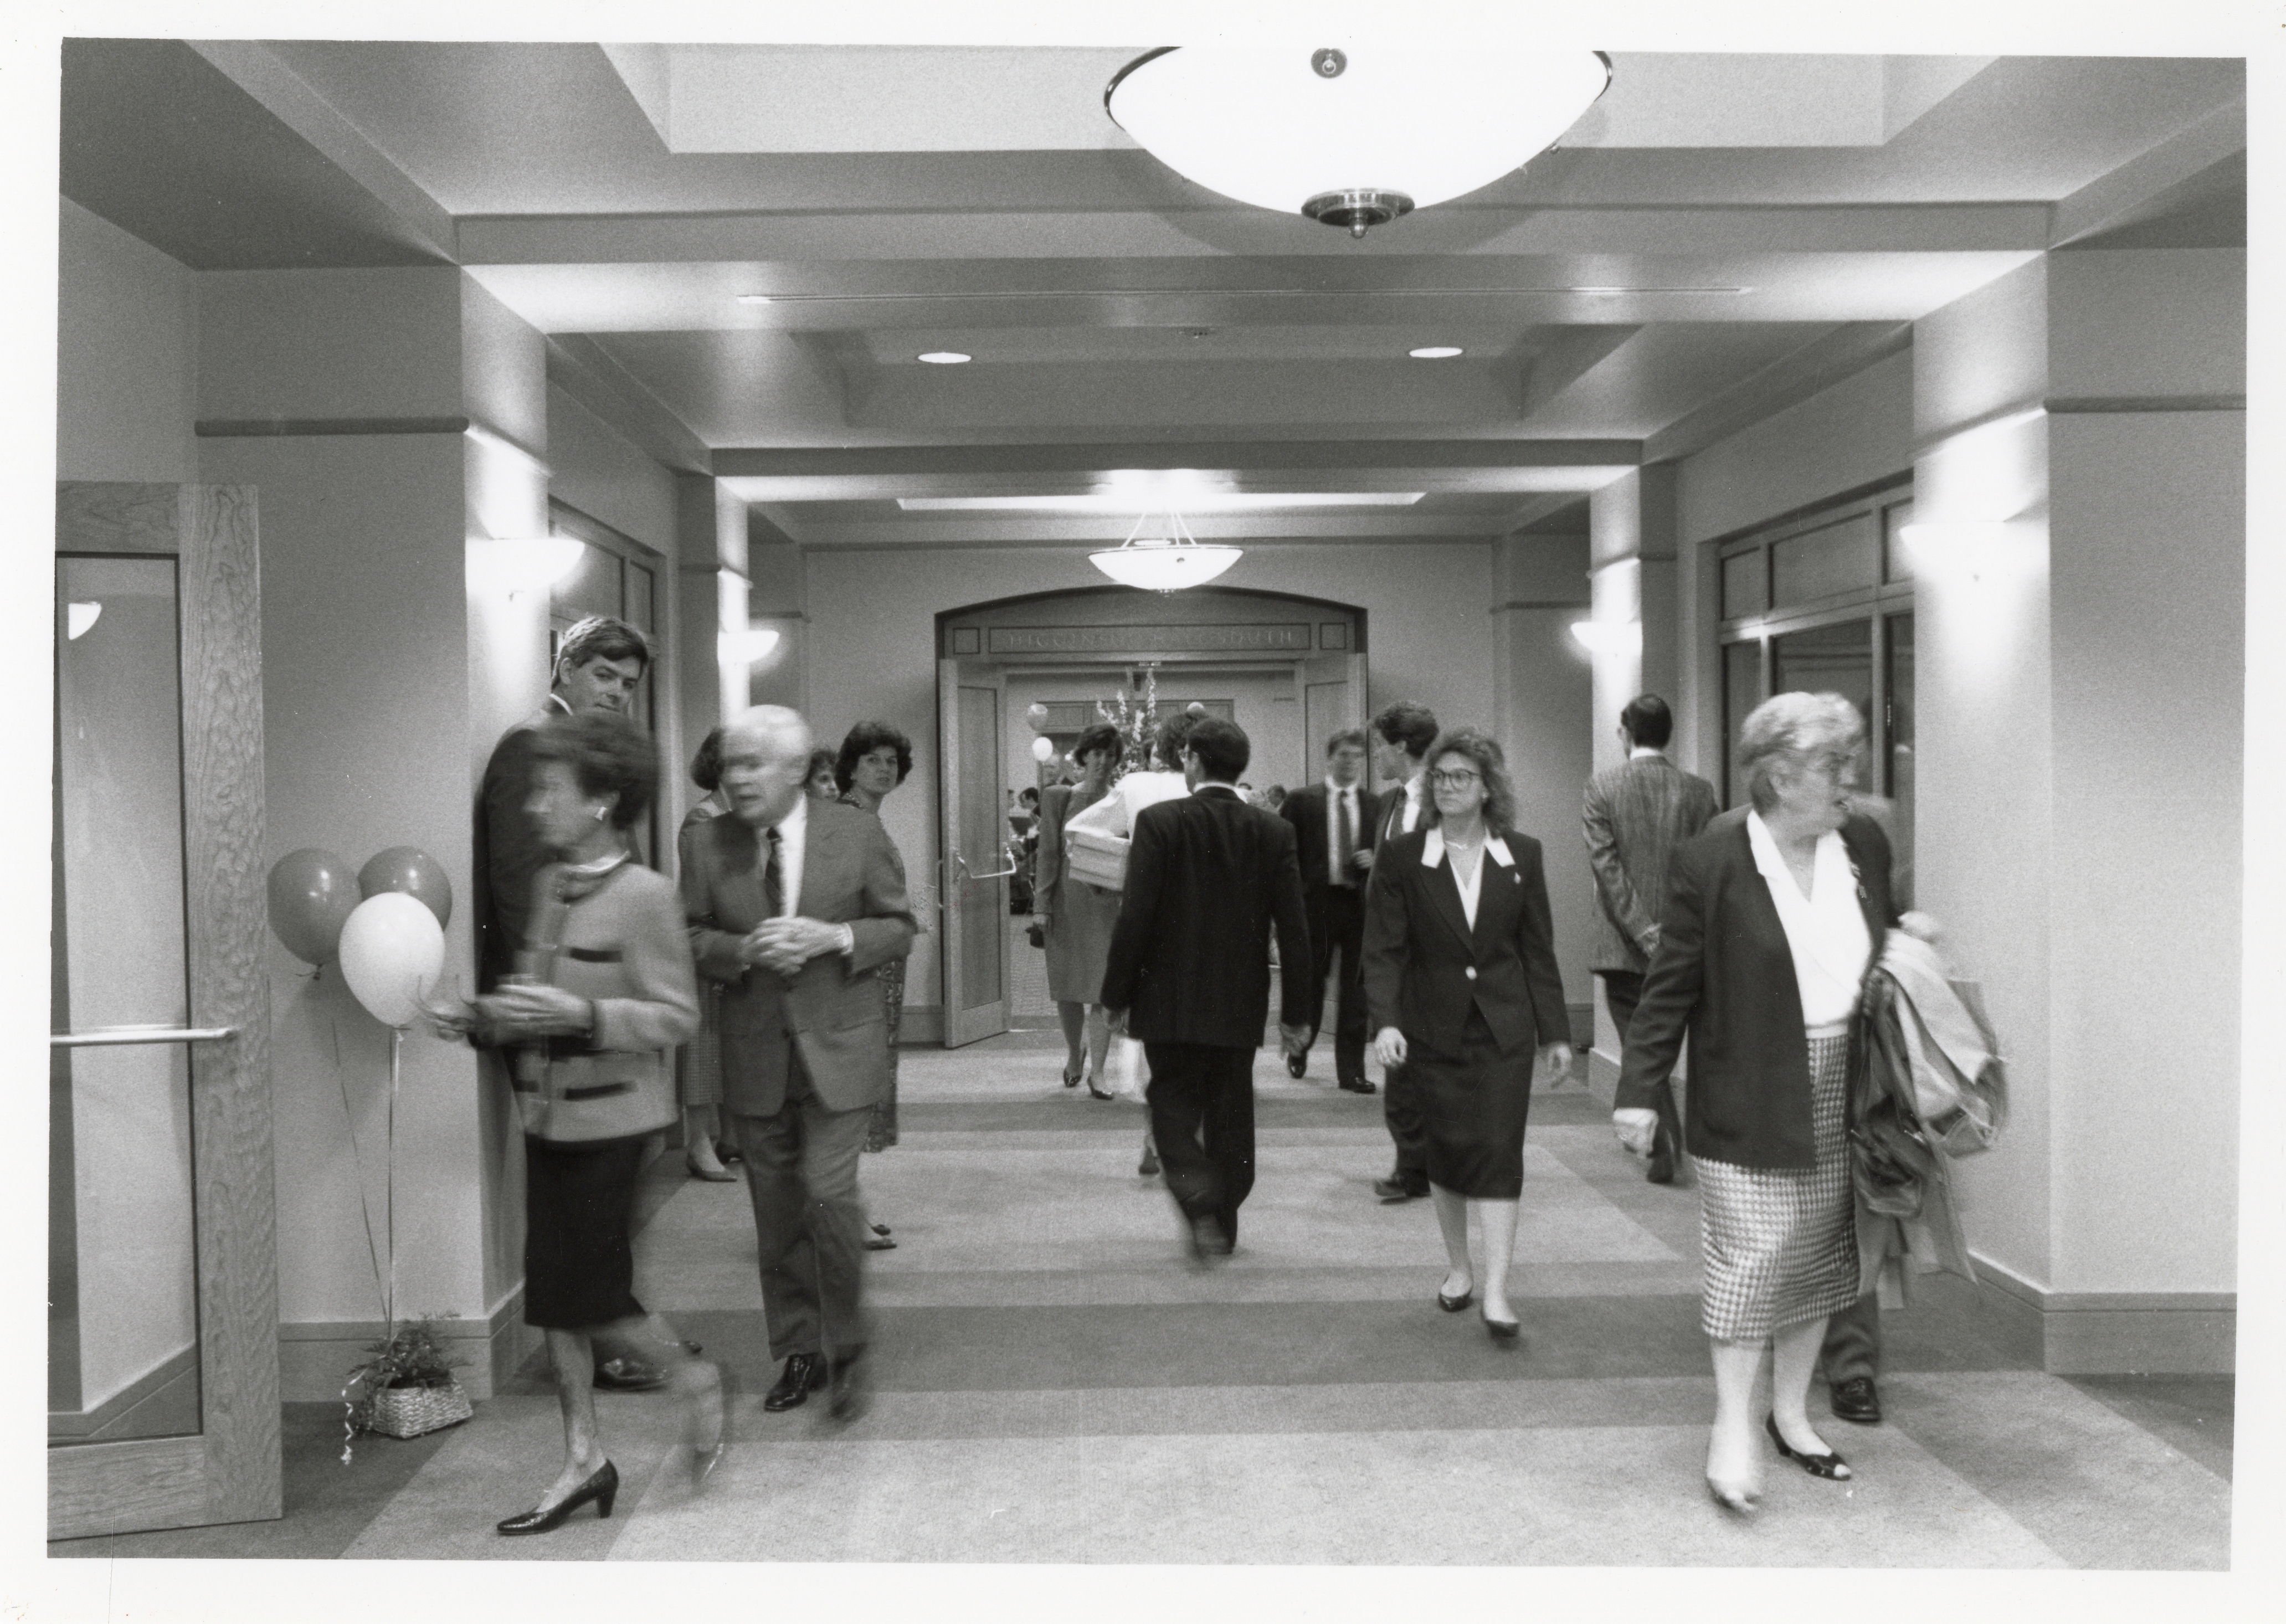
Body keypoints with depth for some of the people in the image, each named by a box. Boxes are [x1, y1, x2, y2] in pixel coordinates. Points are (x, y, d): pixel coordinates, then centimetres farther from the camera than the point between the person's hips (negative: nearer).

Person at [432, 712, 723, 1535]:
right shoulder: (547, 883, 7)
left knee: (596, 1283, -3)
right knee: (553, 1289, 10)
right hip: (549, 1116, 7)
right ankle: (583, 1459, 23)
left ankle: (695, 1380, 24)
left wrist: (580, 1015, -25)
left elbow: (677, 1014, -15)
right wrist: (481, 1017, 0)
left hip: (614, 1120, -7)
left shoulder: (644, 895, -15)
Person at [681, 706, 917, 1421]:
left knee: (829, 1194, -11)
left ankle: (848, 1349, 10)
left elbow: (898, 927, 1)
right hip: (754, 1053, 3)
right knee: (776, 1214, 10)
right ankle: (798, 1353, 26)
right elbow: (690, 938, 4)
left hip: (838, 1047, -3)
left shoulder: (858, 833, -4)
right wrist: (745, 950, -16)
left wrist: (835, 938, -17)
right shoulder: (709, 843, 1)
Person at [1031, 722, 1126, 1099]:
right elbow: (1049, 853, 1)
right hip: (1068, 900, 0)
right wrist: (1042, 904, -5)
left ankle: (1096, 1070, 4)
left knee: (1103, 988, -5)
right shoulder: (1059, 797, 4)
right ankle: (1075, 1051, 35)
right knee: (1066, 987, 8)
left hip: (1108, 902, 0)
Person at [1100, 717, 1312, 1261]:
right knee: (1230, 1114, 16)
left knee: (1173, 1106, 9)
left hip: (1171, 1000, -3)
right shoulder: (1273, 831, -1)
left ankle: (1201, 1204, -11)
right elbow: (1293, 927, -2)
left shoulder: (1160, 822, -11)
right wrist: (1295, 1009, 6)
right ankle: (1222, 1224, 25)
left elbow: (1135, 916, -14)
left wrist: (1118, 994, -4)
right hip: (1240, 1003, 3)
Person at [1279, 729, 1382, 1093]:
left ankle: (1351, 1070, 10)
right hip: (1316, 902, -2)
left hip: (1360, 904, 2)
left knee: (1356, 989, 2)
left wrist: (1376, 861, -7)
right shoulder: (1302, 800, 1)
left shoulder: (1376, 805, 8)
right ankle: (1299, 1050, 33)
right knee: (1310, 983, 9)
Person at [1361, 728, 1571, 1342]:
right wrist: (1385, 1020, -20)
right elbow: (1384, 950, -6)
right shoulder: (1401, 858, -3)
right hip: (1433, 1030, 0)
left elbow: (1539, 949, 6)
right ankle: (1459, 1269, 26)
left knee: (1499, 1152, -6)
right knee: (1446, 1152, 8)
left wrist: (1555, 1031, 5)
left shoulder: (1522, 856, 2)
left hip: (1503, 1028, 0)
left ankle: (1496, 1291, -3)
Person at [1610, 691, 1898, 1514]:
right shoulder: (1713, 859, -13)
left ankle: (1789, 1409, 30)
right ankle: (1733, 1423, 12)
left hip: (1841, 1094, 6)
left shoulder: (1865, 843, 3)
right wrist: (1639, 1089, -10)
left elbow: (1887, 946, 18)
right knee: (1753, 1252, -4)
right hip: (1749, 1099, -6)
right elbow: (1672, 985, -9)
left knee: (1821, 1251, 13)